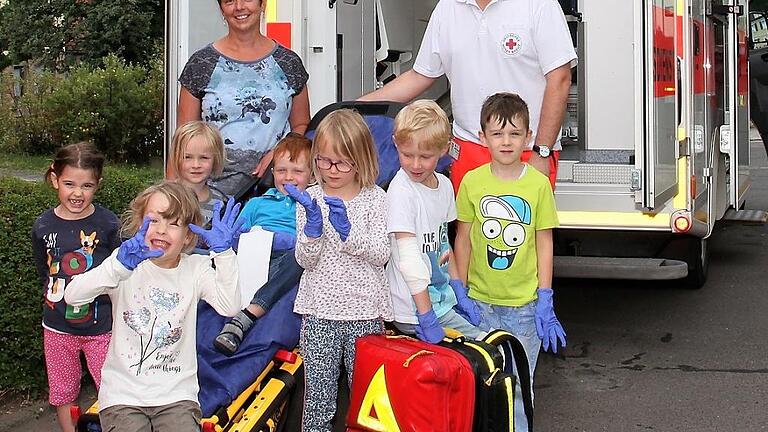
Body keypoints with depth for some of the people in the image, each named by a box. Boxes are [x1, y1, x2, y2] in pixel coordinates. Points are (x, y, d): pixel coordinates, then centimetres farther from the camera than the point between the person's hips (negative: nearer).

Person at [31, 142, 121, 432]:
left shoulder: (108, 224, -12)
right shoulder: (43, 226, -3)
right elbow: (43, 273, 12)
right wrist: (55, 299, 7)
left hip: (101, 325, -3)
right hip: (57, 327, 3)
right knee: (62, 392, 16)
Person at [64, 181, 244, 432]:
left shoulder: (196, 269, 1)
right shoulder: (128, 268, -3)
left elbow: (229, 307, -15)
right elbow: (73, 297, -19)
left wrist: (223, 252, -22)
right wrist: (119, 265, -34)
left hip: (177, 395, 1)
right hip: (123, 394, -1)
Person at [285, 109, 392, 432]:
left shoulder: (375, 198, 0)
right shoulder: (310, 199, 3)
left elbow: (381, 254, -7)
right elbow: (306, 260, -1)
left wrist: (347, 231, -21)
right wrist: (313, 226, -19)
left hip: (365, 311, 0)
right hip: (319, 311, 1)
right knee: (318, 399, 3)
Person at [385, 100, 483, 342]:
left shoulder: (444, 185, 7)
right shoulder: (401, 190, -18)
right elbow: (410, 258, -21)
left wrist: (460, 294, 13)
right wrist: (427, 319, -22)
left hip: (442, 298, 8)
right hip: (413, 311, -8)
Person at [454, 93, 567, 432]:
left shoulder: (539, 184, -5)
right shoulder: (471, 181, -4)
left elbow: (544, 243, -1)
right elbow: (463, 239, 4)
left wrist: (545, 300, -3)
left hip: (524, 303, -1)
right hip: (480, 301, 1)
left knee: (518, 385, 7)